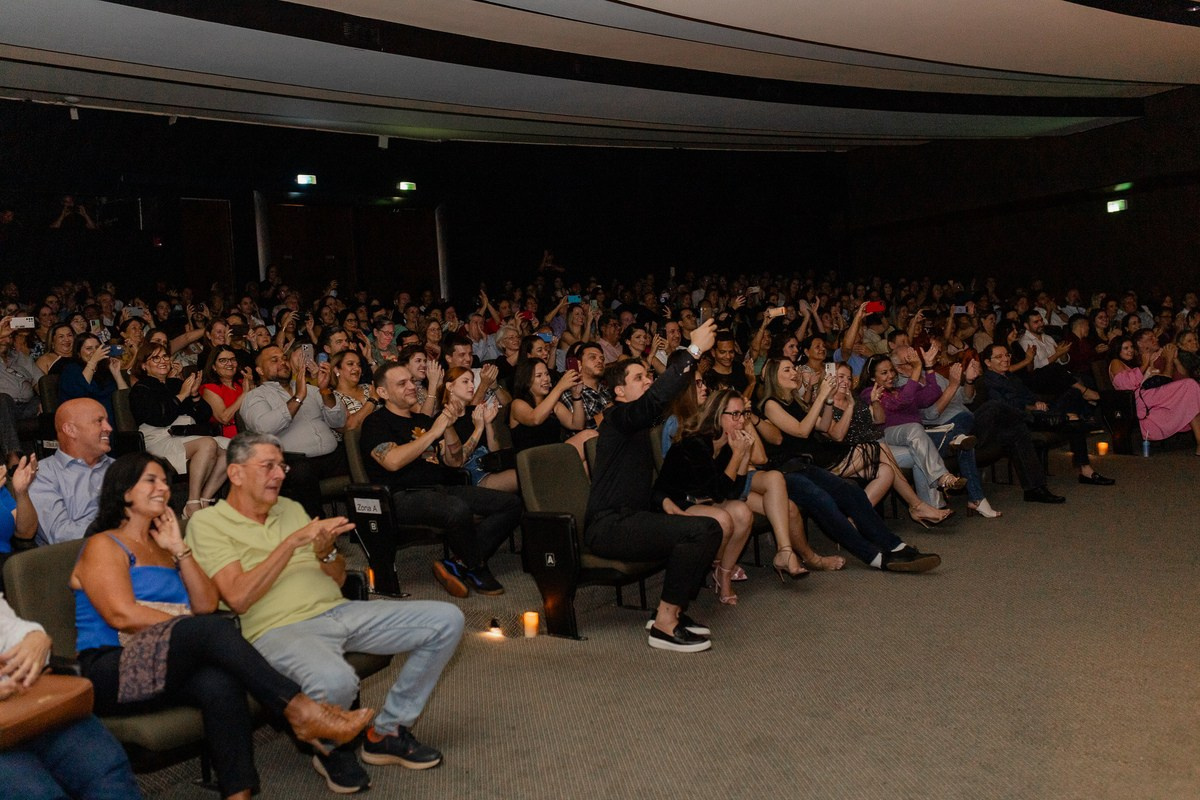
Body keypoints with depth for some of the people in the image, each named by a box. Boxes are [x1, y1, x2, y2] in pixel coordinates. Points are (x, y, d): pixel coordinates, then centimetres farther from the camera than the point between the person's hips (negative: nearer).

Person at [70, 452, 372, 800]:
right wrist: (199, 629, -13)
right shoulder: (103, 546, 5)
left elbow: (206, 605, 13)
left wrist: (179, 549, 7)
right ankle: (300, 710, -35)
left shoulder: (163, 547, 24)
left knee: (220, 682, -32)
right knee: (214, 629, -33)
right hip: (112, 670, -5)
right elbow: (122, 615, -12)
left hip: (168, 668, 5)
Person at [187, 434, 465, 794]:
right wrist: (294, 540, -14)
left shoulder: (291, 508, 19)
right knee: (335, 681, -40)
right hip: (279, 629, -7)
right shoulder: (207, 523, 1)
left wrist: (325, 551, -4)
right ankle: (333, 750, -2)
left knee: (446, 619, -6)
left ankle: (387, 731, 6)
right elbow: (238, 598, -13)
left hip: (339, 611, 7)